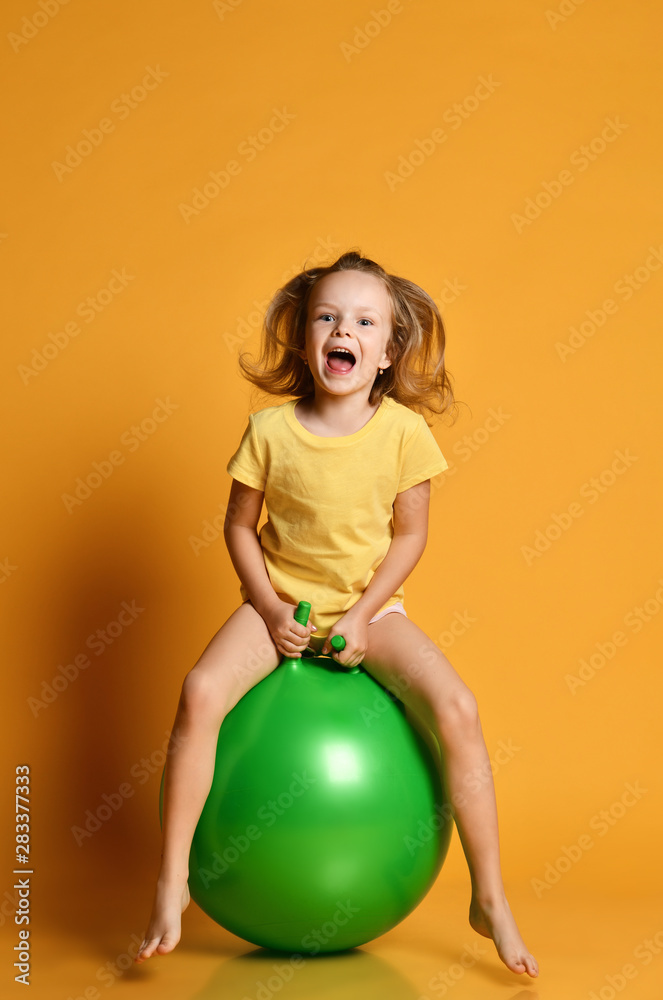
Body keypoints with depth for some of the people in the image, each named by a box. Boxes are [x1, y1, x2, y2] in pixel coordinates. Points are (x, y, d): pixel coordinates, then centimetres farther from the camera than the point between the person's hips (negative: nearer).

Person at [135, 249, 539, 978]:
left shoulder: (403, 430, -10)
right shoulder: (271, 428, -10)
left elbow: (410, 535, -4)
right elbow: (239, 526, 0)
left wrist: (363, 615, -14)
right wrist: (269, 608, -12)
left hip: (369, 604, 0)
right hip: (280, 602, 0)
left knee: (456, 708, -22)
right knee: (200, 693, -26)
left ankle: (489, 898, -5)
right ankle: (171, 882, -9)